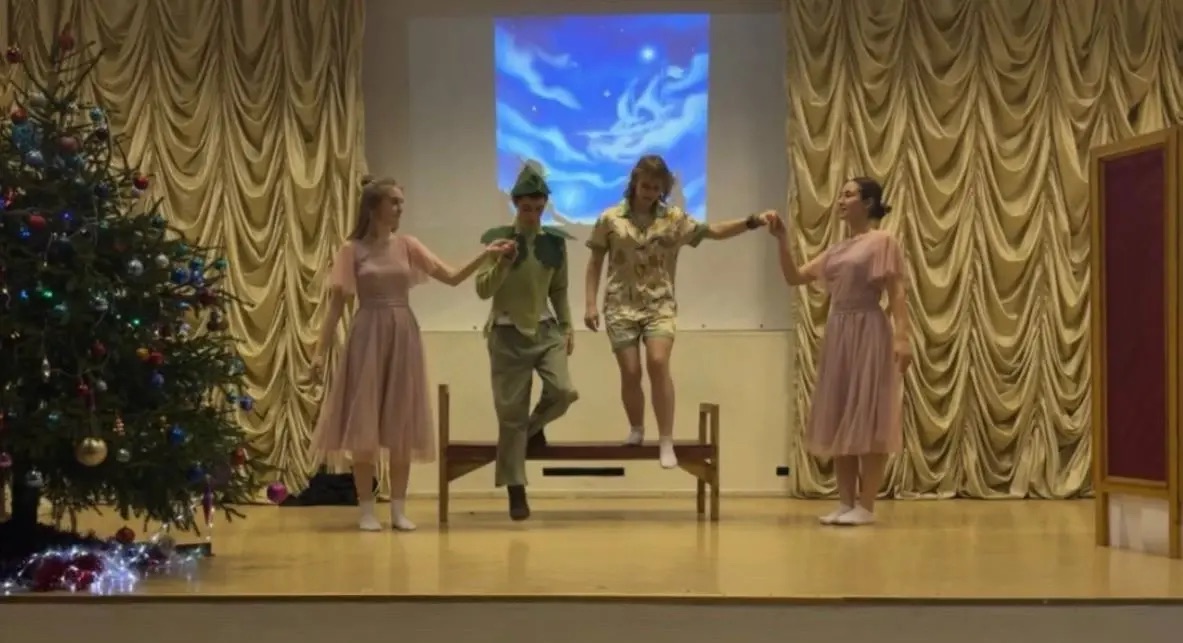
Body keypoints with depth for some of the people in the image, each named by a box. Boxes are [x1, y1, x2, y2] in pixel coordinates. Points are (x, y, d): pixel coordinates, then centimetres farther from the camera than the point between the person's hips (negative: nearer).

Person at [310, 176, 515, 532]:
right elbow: (336, 304, -1)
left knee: (401, 423, 4)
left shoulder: (407, 245, 6)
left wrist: (485, 255, -11)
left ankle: (399, 509, 12)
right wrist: (320, 350, -5)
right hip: (368, 337, -3)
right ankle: (367, 510, 7)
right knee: (363, 422, -2)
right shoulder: (353, 249, -1)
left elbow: (452, 277, 2)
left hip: (403, 336, 3)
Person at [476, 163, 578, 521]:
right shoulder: (497, 239, -6)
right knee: (511, 413, 0)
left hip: (545, 330, 3)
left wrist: (567, 328, 9)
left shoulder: (555, 242, 3)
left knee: (563, 392, -18)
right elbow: (483, 290, -9)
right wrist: (502, 265, -24)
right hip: (508, 335, -3)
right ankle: (516, 491, 11)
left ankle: (534, 426, 19)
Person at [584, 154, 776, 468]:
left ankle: (666, 442, -13)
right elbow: (595, 263, 5)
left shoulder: (674, 219, 2)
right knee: (630, 373, -1)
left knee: (658, 363, -19)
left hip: (660, 305, 0)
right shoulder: (610, 219, 0)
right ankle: (636, 430, 26)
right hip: (621, 305, 0)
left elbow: (713, 231, -5)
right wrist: (591, 303, -2)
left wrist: (753, 221, -17)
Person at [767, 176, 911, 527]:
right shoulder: (835, 250, 16)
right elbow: (794, 277, 13)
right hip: (838, 334, 7)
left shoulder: (882, 241, -3)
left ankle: (866, 506, -1)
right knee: (839, 419, 7)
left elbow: (897, 294, -9)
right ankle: (846, 502, 13)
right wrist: (782, 240, 2)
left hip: (868, 333, -7)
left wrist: (901, 337, -19)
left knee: (866, 417, -5)